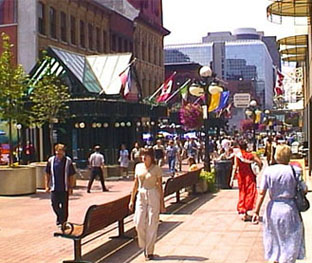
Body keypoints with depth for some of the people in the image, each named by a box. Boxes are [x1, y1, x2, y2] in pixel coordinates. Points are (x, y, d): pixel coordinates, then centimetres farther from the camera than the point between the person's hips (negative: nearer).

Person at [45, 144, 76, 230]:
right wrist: (47, 186, 4)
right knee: (54, 205, 3)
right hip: (54, 187, 2)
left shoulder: (68, 161, -5)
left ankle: (63, 222, 18)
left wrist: (71, 187, -5)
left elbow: (71, 176, -2)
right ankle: (59, 217, 31)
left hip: (65, 188, -2)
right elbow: (47, 174, 8)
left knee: (64, 206, 4)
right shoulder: (51, 160, 0)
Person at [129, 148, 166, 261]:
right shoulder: (138, 167, 6)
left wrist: (162, 204, -5)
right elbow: (135, 184, 12)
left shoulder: (156, 169, -6)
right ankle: (144, 246, 23)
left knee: (151, 225, -1)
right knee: (139, 224, -2)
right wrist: (131, 200, 10)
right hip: (141, 196, 4)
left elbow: (160, 187, -4)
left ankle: (149, 252, 11)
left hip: (153, 196, -4)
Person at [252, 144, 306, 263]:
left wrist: (256, 211, -3)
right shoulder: (294, 171, -9)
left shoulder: (268, 171, -6)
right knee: (290, 242, 13)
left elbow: (261, 193, -7)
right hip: (289, 208, -2)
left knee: (275, 241, 21)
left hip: (273, 208, 2)